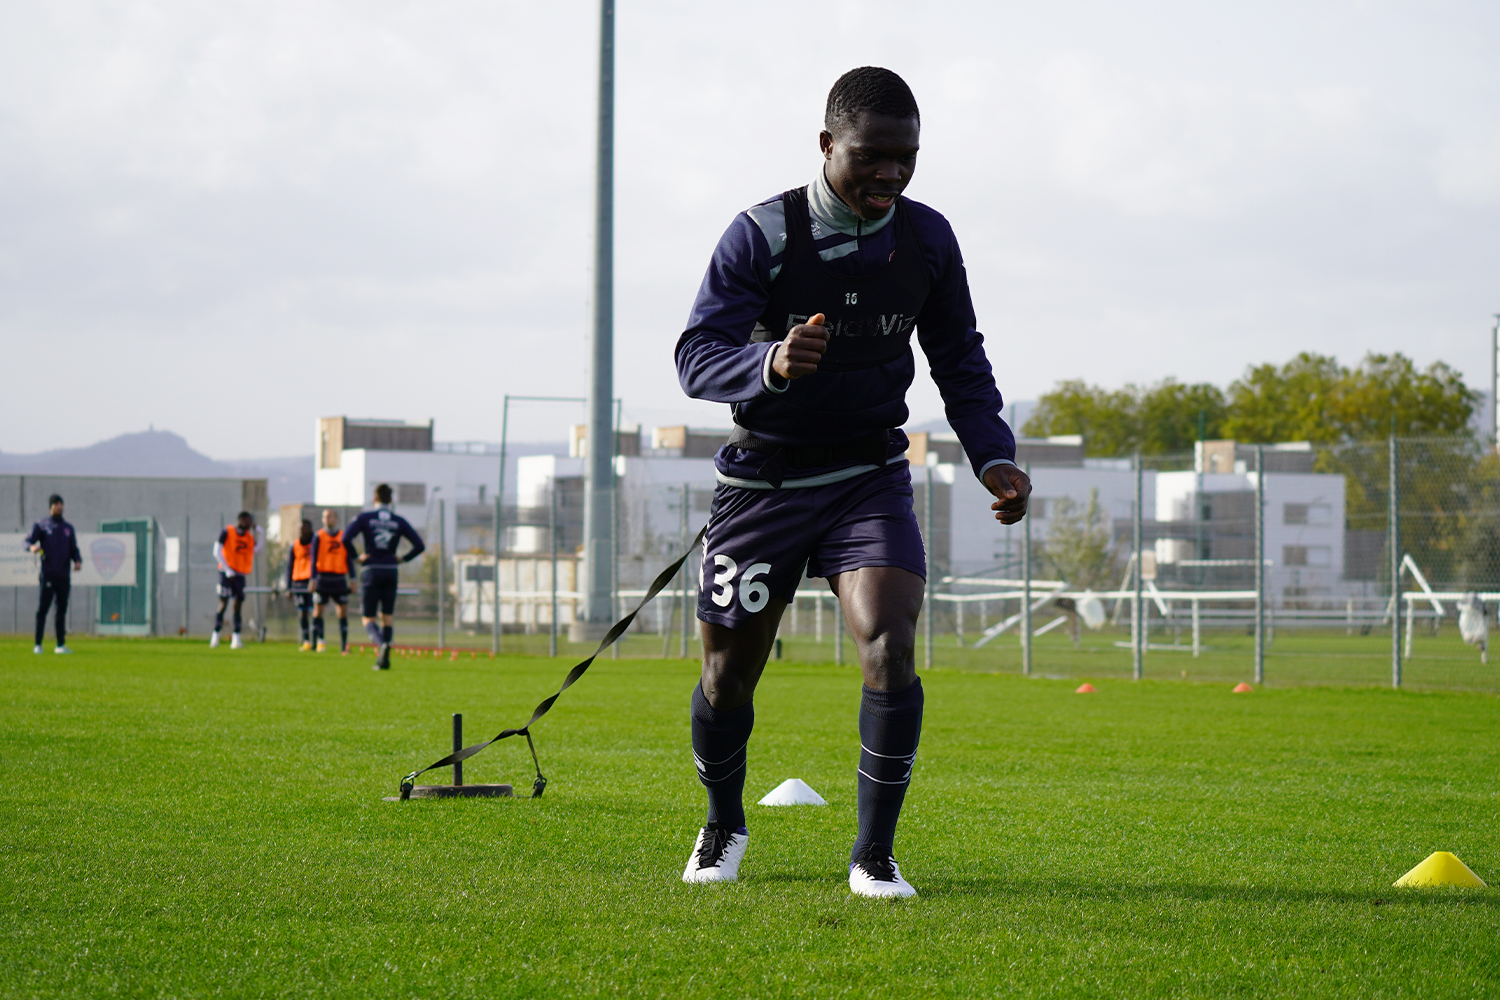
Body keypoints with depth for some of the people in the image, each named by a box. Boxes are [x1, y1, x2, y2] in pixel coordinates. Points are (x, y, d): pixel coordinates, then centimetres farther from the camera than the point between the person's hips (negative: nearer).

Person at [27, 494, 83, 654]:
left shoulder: (68, 528, 20)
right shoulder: (41, 525, 7)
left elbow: (74, 549, 19)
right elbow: (28, 541, -2)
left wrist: (78, 561, -2)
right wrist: (32, 547, -26)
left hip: (64, 574, 4)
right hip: (48, 573, -4)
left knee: (62, 610, 6)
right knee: (42, 608, -8)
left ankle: (61, 645, 9)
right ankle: (38, 645, -8)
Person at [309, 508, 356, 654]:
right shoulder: (318, 536, 2)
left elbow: (348, 559, 12)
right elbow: (314, 559, -1)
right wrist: (313, 579, -8)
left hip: (339, 579, 2)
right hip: (322, 578, -2)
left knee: (343, 611, -1)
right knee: (318, 610, -1)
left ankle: (344, 646, 2)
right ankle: (317, 643, 6)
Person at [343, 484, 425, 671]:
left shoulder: (364, 518, -2)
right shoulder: (399, 521, 4)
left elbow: (346, 538, -16)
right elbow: (419, 545, 0)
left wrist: (357, 557, -4)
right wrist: (403, 559, 10)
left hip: (371, 571, -2)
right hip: (391, 572, 2)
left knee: (368, 619, 2)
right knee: (387, 616, 13)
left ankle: (382, 643, -27)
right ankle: (383, 659, 7)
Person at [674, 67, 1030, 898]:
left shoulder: (927, 239, -2)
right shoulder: (761, 236, -14)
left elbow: (959, 362, 10)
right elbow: (695, 358, -21)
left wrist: (993, 457, -6)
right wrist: (771, 364, -43)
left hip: (870, 478, 2)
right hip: (763, 479, -2)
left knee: (890, 648, -20)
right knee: (729, 675, 7)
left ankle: (874, 855, -8)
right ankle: (724, 828, 36)